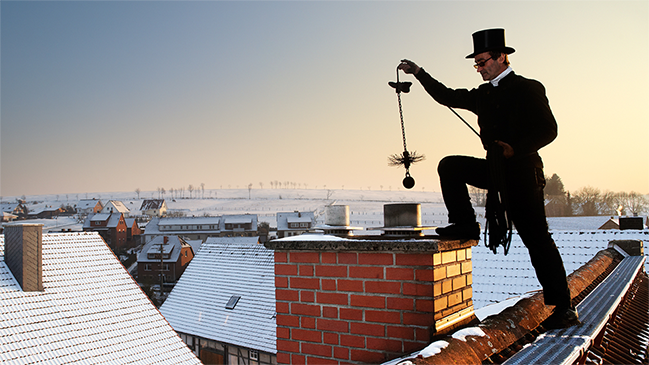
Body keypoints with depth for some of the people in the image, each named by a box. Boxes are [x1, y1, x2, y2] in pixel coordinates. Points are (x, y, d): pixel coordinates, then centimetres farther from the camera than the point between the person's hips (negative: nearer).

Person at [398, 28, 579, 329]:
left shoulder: (529, 89, -4)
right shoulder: (483, 94, 15)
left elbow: (548, 130, -11)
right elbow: (447, 97, 20)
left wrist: (514, 149, -24)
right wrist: (418, 73, 13)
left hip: (522, 172, -6)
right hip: (494, 170, 7)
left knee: (537, 240, -5)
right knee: (449, 166, -5)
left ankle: (564, 308, 4)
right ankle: (465, 225, 0)